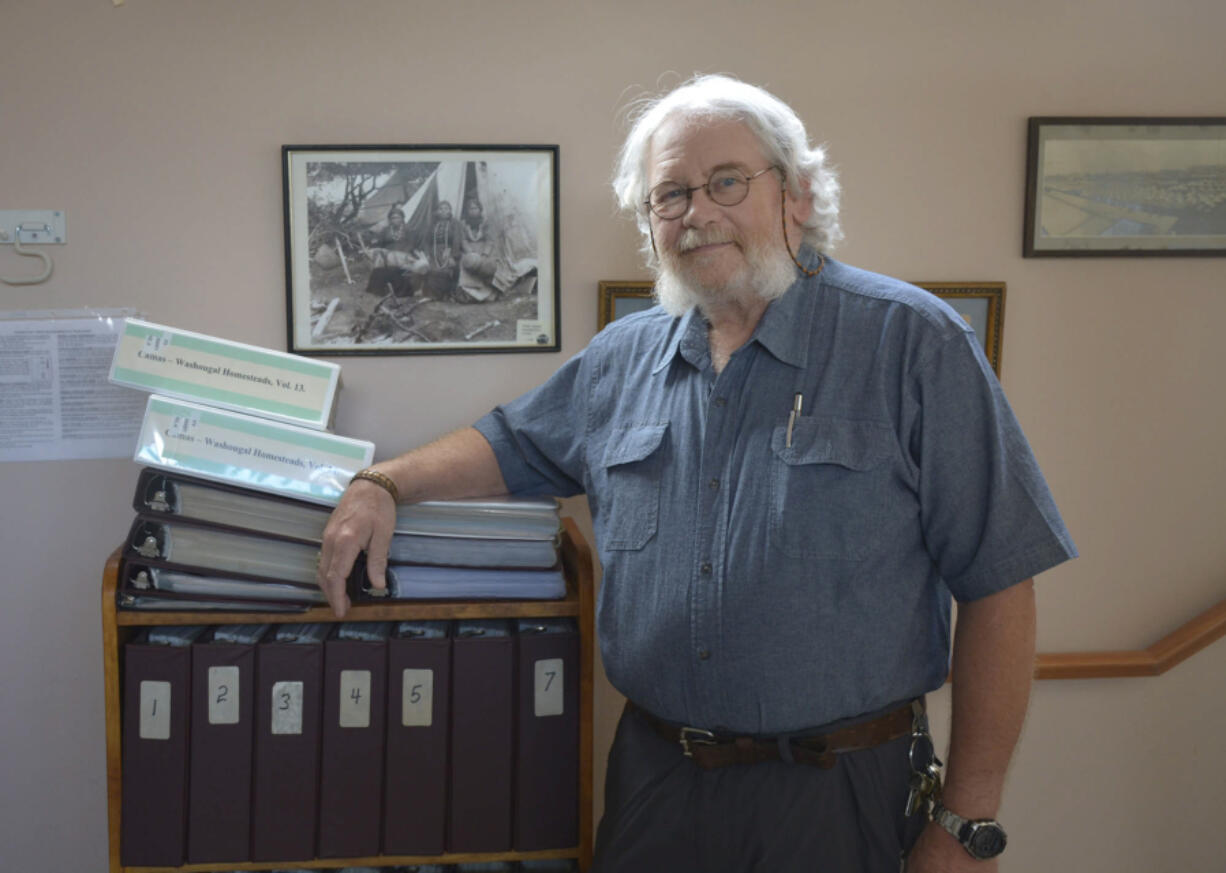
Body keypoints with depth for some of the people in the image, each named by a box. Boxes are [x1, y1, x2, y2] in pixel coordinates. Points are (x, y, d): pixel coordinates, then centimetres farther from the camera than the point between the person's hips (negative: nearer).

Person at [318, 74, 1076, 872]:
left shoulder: (911, 342, -10)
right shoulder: (622, 359, 7)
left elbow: (996, 582, -11)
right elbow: (512, 444, 24)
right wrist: (383, 486, 5)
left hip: (838, 795, -4)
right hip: (655, 775, 4)